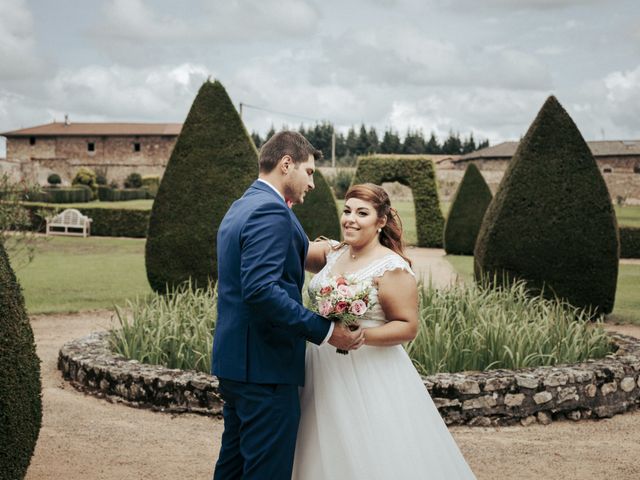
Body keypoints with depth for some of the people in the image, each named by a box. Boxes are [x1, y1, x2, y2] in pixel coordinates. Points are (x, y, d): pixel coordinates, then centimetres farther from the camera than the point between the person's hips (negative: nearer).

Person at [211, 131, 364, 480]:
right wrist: (324, 330, -22)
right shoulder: (271, 211, -16)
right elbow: (261, 291, -26)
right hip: (265, 365, -10)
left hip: (235, 360, 10)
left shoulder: (240, 208, 16)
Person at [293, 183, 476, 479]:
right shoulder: (331, 253, 7)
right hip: (325, 372, 6)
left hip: (369, 376, -6)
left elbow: (408, 327, -13)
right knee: (329, 455, 15)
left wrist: (360, 336, -25)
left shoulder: (392, 268, -12)